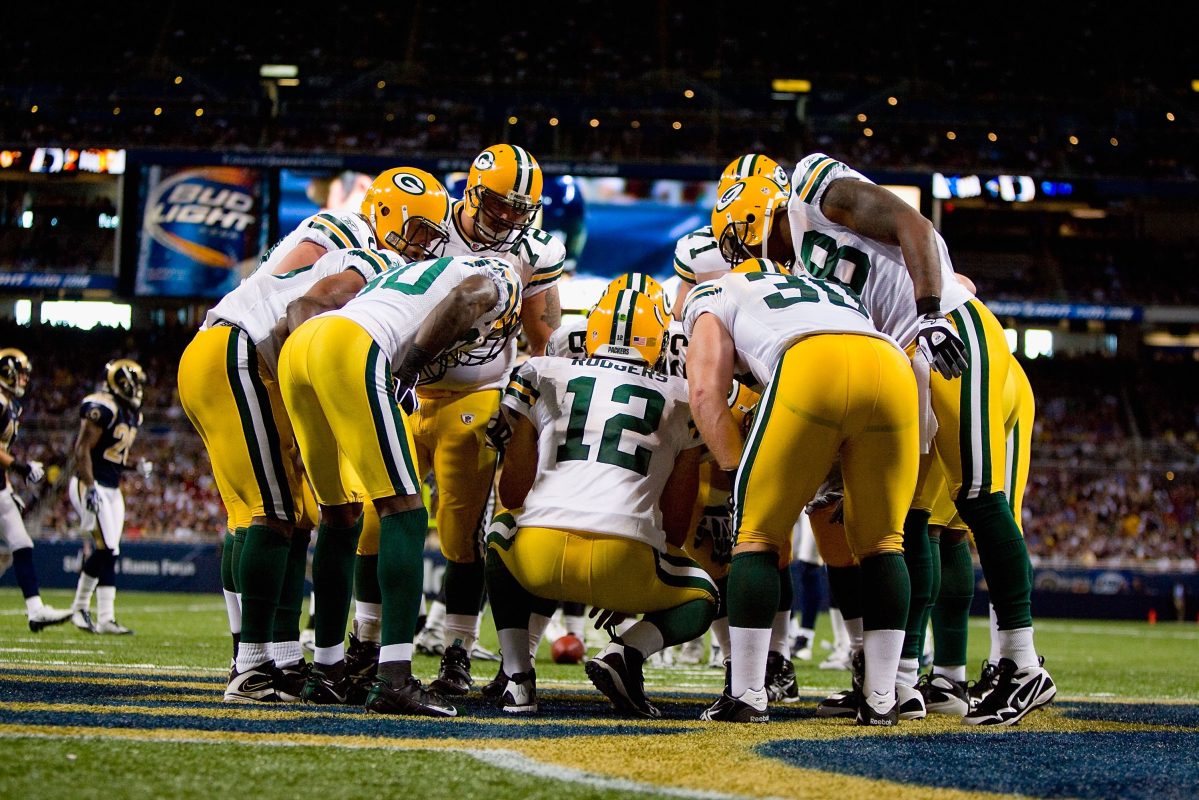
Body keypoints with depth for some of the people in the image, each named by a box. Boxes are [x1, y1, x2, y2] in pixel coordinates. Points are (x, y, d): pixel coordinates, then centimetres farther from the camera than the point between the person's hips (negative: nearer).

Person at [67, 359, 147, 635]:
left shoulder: (132, 414, 13)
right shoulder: (102, 408, -16)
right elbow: (82, 449, -18)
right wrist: (90, 488, -22)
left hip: (111, 489, 9)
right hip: (91, 487, -9)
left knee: (106, 554, 6)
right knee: (106, 549, -14)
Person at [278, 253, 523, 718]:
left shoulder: (406, 271, 39)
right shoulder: (496, 278, 17)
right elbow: (461, 302, -7)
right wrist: (405, 375, -3)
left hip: (296, 347, 8)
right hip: (349, 350, -8)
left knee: (342, 516, 21)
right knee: (404, 513, -5)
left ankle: (325, 670, 26)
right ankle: (394, 680, -16)